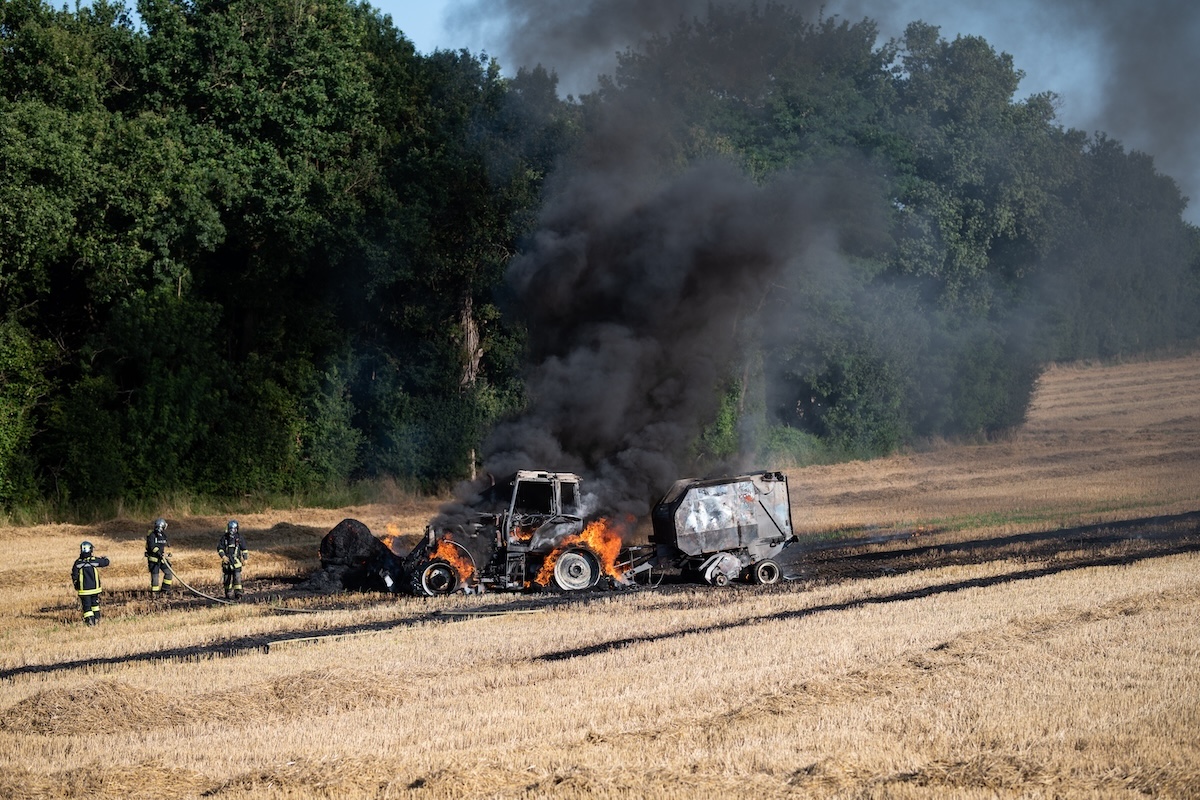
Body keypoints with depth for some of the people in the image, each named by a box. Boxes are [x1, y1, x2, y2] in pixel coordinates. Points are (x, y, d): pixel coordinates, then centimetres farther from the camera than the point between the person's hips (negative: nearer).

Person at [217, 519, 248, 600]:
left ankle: (238, 594, -15)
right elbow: (219, 548, 2)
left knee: (237, 577, -12)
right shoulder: (224, 538, 3)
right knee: (227, 578, 7)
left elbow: (244, 549, 8)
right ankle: (228, 593, 20)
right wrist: (223, 556, -13)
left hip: (236, 560, -2)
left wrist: (245, 559, 4)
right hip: (227, 560, 2)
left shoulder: (239, 537, 1)